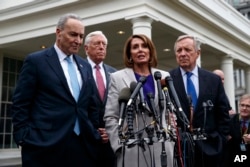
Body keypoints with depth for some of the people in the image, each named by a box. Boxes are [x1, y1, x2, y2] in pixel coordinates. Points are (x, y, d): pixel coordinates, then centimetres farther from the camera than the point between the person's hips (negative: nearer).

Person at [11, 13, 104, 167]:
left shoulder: (85, 66, 16)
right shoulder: (36, 61, 0)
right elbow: (20, 104, -3)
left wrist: (95, 133, 11)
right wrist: (24, 138, -9)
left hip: (83, 144, 5)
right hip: (45, 144, -5)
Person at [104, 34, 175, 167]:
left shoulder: (164, 76, 10)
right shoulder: (117, 77, 3)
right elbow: (110, 117, 1)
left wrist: (171, 140, 6)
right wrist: (120, 144, -6)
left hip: (162, 147, 2)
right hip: (132, 149, -2)